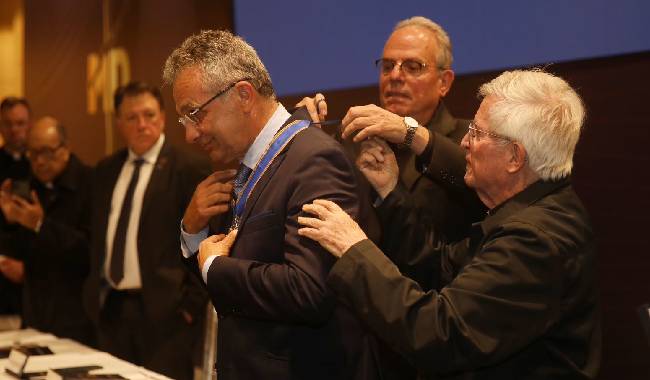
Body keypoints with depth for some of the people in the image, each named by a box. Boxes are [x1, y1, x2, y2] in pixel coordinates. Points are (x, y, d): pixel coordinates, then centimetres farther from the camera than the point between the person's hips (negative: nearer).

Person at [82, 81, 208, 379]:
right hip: (109, 307, 6)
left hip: (162, 310, -6)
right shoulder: (107, 170, 12)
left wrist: (191, 304, -12)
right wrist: (94, 291, 12)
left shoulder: (186, 170, -8)